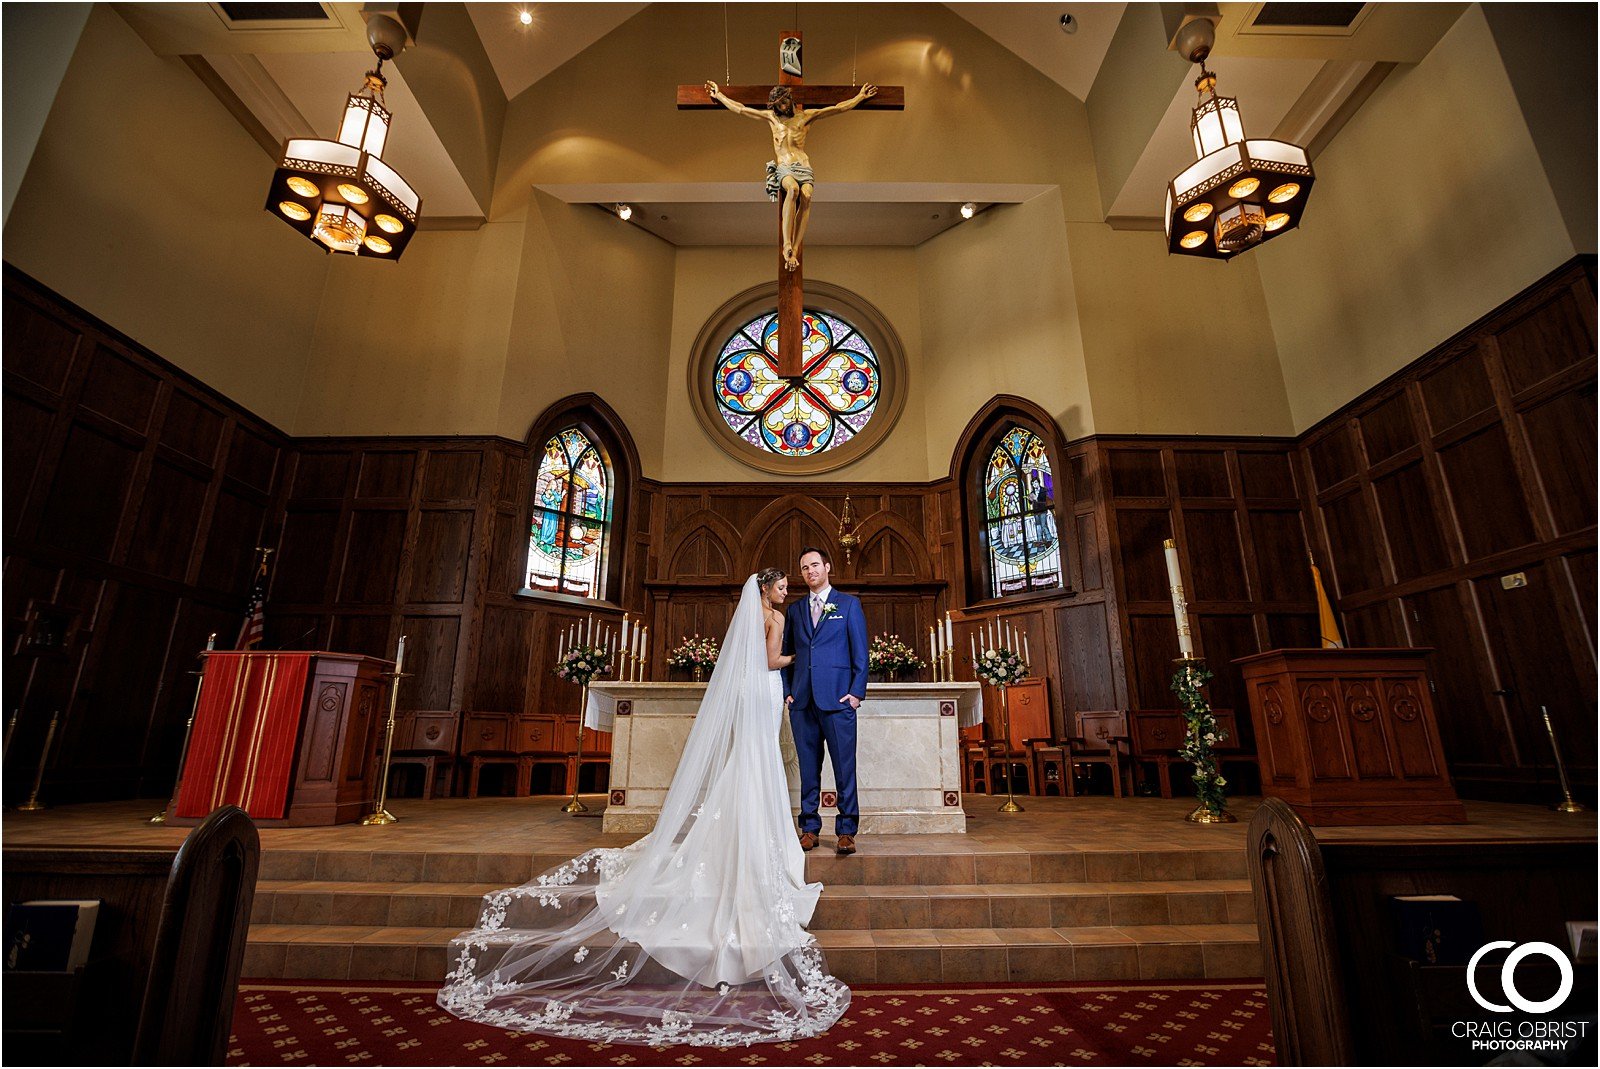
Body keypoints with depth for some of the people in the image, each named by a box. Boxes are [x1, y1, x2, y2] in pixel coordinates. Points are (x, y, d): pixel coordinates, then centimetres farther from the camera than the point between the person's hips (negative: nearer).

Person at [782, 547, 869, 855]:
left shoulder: (849, 604, 6)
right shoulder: (795, 609, 16)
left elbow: (860, 652, 2)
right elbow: (786, 653, 16)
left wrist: (857, 691, -6)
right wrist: (787, 691, 6)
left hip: (838, 698, -3)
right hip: (802, 701, 3)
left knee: (844, 766, -1)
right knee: (808, 767, 9)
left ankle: (846, 831, 8)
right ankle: (809, 829, 18)